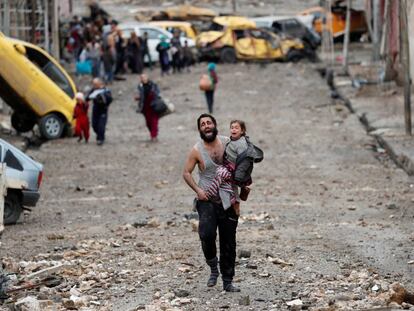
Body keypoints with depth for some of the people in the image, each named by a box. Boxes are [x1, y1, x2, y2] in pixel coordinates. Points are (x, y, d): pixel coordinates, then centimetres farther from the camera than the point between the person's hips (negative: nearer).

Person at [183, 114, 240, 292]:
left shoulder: (228, 143, 1)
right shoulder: (197, 150, -5)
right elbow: (186, 173, 1)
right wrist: (197, 190, -12)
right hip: (207, 200, -2)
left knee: (228, 242, 5)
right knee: (207, 233, -25)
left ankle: (227, 281, 15)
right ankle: (213, 266, 1)